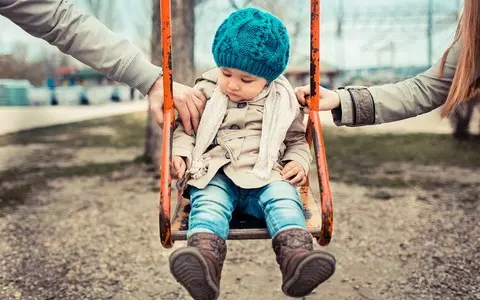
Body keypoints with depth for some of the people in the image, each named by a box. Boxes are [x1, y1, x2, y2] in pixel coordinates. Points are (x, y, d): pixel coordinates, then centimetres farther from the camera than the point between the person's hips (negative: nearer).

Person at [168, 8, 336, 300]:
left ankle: (297, 258, -51)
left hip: (265, 175, 1)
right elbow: (185, 129, 15)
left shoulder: (283, 100, 10)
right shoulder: (206, 92, 9)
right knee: (207, 203, -31)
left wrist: (299, 162, 1)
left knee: (284, 199, -30)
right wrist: (180, 154, -4)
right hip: (215, 175, 0)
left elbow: (297, 139, 20)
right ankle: (205, 263, -56)